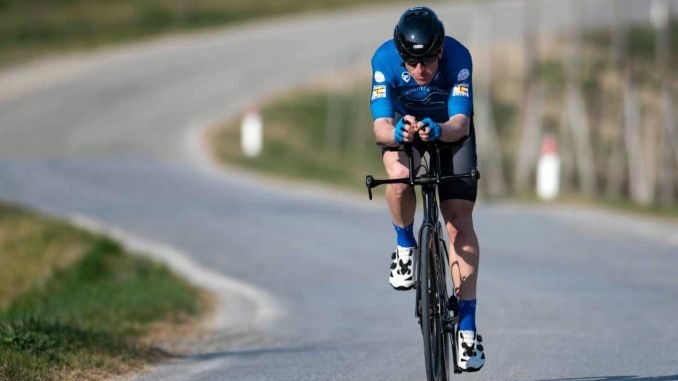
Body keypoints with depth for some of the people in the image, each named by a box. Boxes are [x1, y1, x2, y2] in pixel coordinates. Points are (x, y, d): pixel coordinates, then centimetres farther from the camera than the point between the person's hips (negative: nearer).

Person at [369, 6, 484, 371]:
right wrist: (396, 132, -58)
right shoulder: (385, 60, -31)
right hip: (403, 125, 0)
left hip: (450, 129, 0)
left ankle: (467, 325, -8)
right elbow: (380, 126, -35)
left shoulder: (458, 56, -33)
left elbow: (461, 124, -37)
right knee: (399, 176, -34)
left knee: (459, 220, -11)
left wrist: (438, 131, -59)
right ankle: (405, 246, -4)